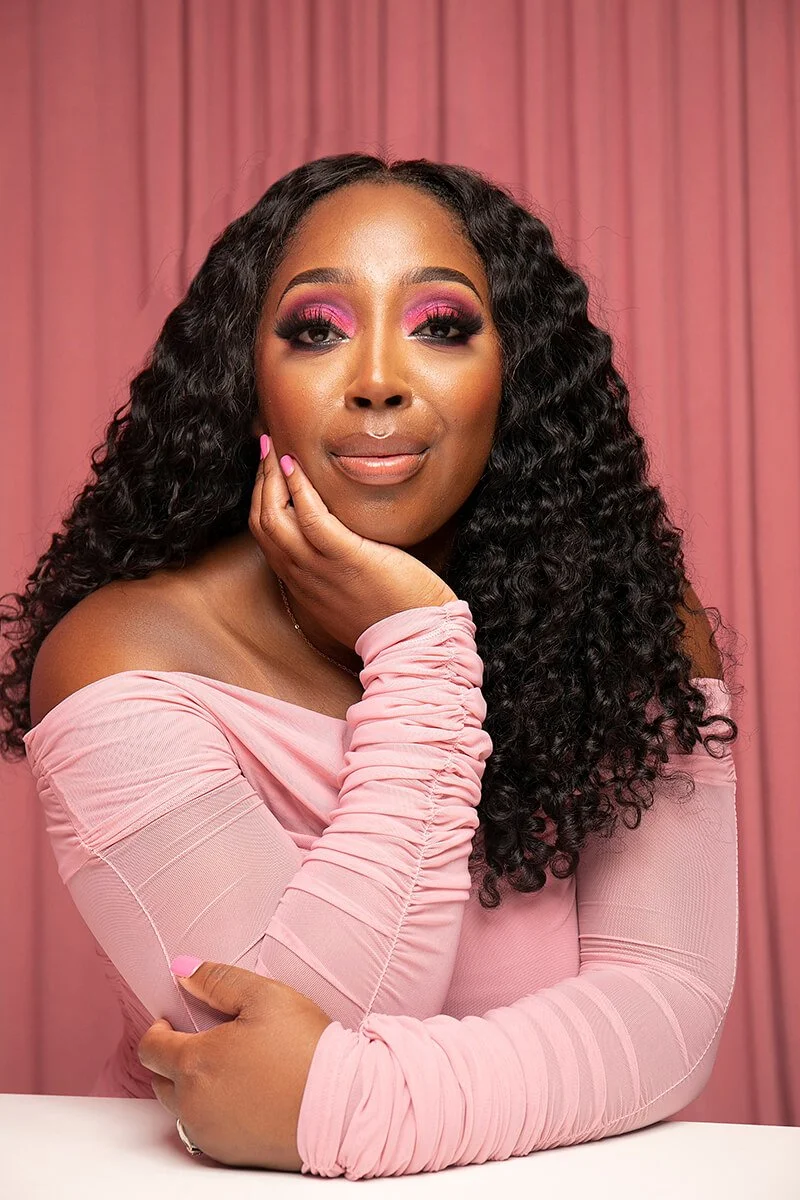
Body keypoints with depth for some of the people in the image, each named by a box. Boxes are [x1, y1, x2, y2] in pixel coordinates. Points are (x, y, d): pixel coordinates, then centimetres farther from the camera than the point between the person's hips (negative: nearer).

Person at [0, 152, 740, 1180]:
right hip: (213, 1185, -2)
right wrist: (416, 646, -18)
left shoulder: (637, 630, -4)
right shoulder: (124, 656, -11)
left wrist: (345, 1101, -25)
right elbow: (290, 1044, -17)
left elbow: (670, 998, -11)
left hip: (545, 1179, 2)